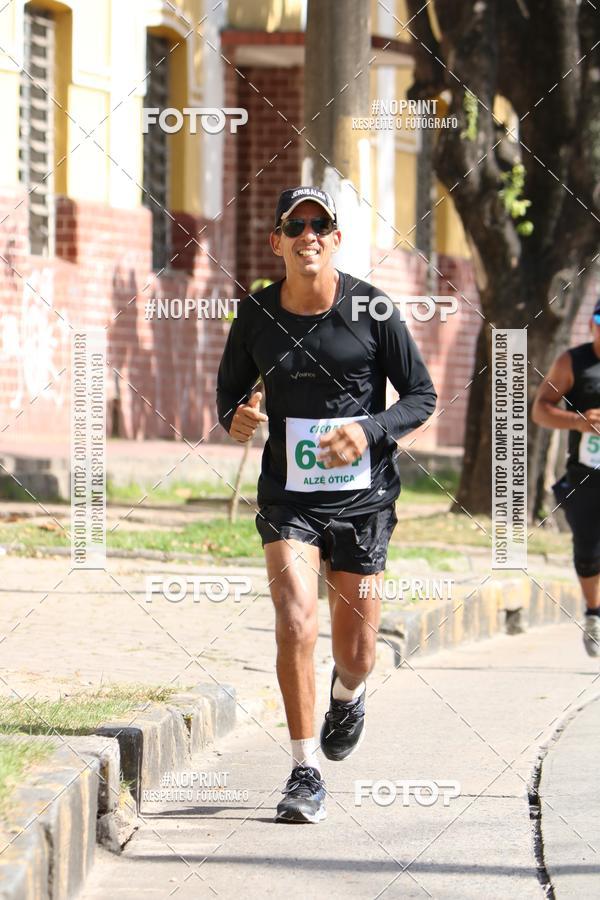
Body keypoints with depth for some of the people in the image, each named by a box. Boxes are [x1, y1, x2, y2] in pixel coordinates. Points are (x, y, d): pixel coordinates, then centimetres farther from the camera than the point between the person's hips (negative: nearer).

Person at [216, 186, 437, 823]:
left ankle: (348, 695, 45)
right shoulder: (255, 315, 0)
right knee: (295, 621, -19)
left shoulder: (372, 310, -6)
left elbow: (421, 396, -1)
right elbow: (230, 388, 15)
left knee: (355, 650, 6)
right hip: (287, 497, 0)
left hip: (363, 496, 0)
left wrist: (369, 430, -18)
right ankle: (305, 773, -10)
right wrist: (235, 417, -9)